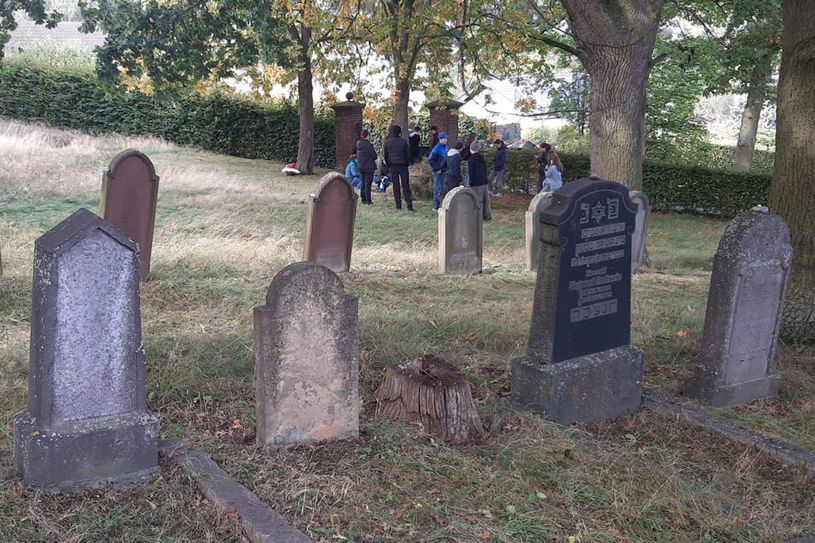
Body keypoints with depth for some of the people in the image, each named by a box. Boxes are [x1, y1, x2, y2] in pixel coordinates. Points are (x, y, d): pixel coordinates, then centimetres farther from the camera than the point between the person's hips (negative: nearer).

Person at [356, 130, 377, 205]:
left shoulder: (358, 144, 2)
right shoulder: (368, 145, -18)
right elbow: (374, 156, -11)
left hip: (361, 167, 6)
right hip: (369, 167, -6)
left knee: (363, 184, 15)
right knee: (368, 184, -2)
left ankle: (363, 200, 20)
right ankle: (368, 201, -1)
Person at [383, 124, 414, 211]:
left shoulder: (387, 142, 0)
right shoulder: (403, 141, -5)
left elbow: (385, 155, 6)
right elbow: (408, 153, -1)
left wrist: (388, 165, 14)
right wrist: (407, 163, 11)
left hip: (393, 166, 1)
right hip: (402, 165, -1)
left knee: (395, 185, 6)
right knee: (405, 185, -1)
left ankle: (398, 204, 4)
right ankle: (409, 204, -9)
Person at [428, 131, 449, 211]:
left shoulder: (445, 147, 8)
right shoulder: (437, 148, -17)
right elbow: (430, 160, -18)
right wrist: (437, 169, -15)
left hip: (444, 171, 8)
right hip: (438, 172, -8)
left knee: (442, 188, 14)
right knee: (438, 189, -4)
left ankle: (440, 205, 23)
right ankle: (436, 207, 4)